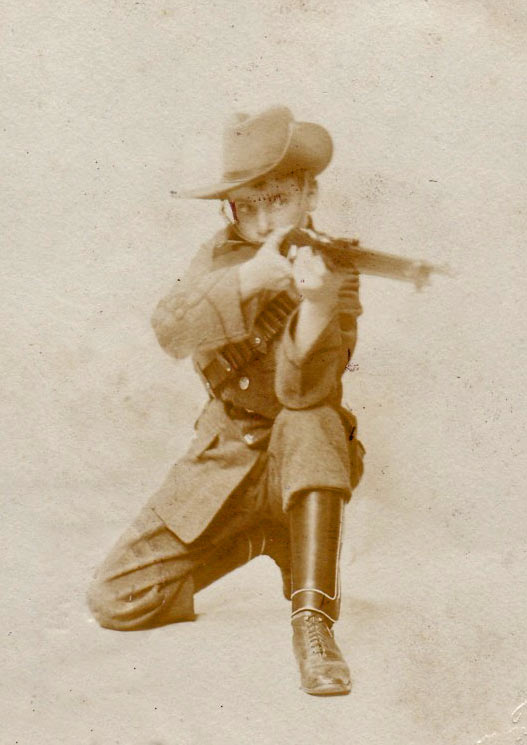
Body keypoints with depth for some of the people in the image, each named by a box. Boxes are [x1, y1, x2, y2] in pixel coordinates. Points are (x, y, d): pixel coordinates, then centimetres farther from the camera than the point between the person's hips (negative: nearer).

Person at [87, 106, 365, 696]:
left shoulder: (333, 272, -12)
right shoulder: (220, 256, -2)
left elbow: (304, 391, -26)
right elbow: (171, 329, -22)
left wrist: (318, 309, -45)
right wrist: (250, 277, -36)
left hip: (301, 468, -4)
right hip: (222, 463, 4)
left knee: (310, 424, -40)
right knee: (115, 602, -1)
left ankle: (313, 623, -32)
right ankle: (258, 539, 20)